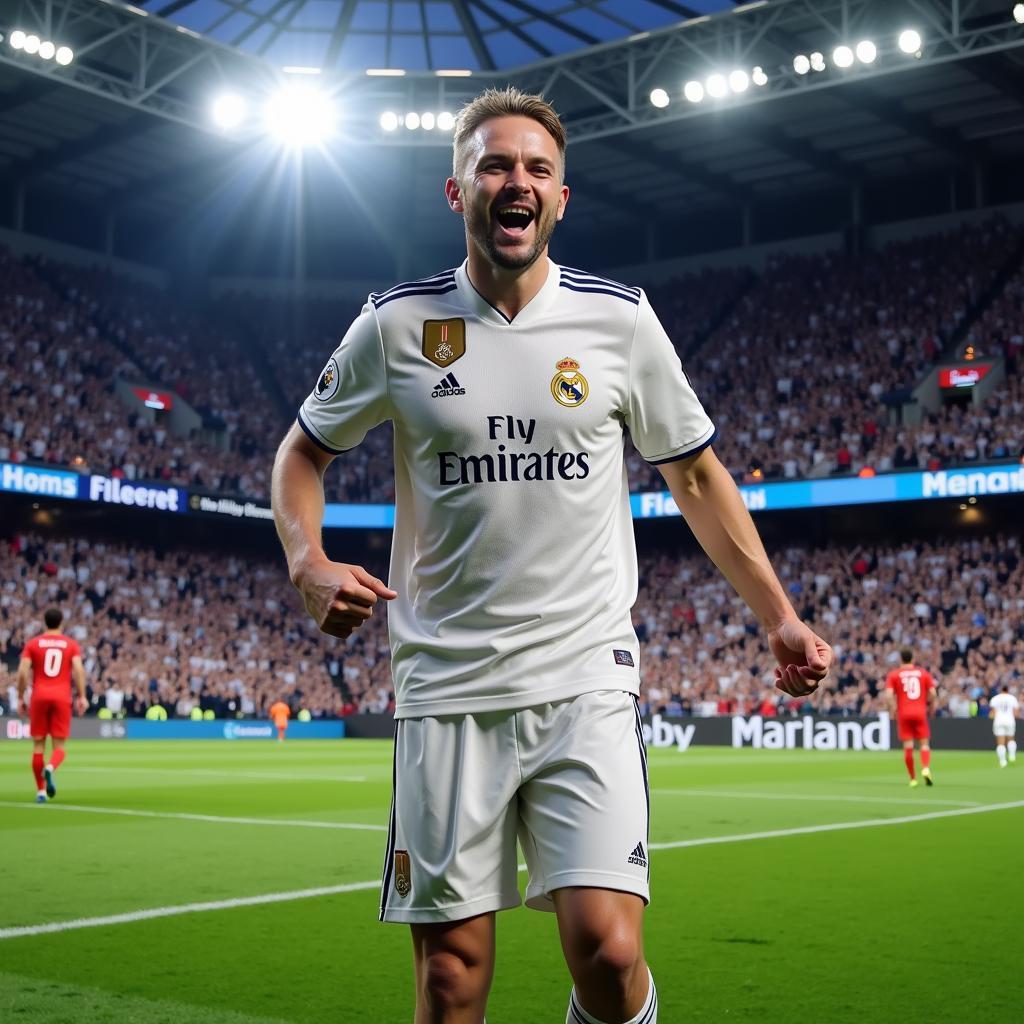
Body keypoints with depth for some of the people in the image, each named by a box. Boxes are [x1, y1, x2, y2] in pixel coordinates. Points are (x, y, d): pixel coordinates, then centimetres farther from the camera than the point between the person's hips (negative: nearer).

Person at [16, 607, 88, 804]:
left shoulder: (33, 643, 6)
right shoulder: (71, 644, 6)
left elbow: (23, 672, -3)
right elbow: (78, 669, -6)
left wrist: (20, 697, 4)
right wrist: (82, 696, -5)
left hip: (39, 697, 0)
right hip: (62, 697, 0)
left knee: (38, 744, 8)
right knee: (59, 746, 3)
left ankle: (40, 790, 8)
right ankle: (50, 768, -30)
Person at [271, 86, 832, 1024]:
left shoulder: (619, 317, 3)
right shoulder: (396, 324, 2)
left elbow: (696, 474, 12)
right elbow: (304, 453, 14)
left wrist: (780, 618, 8)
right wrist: (309, 565, -6)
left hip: (586, 680, 0)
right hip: (445, 689, 1)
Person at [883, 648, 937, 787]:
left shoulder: (893, 675, 3)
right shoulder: (923, 673, 8)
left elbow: (888, 695, -8)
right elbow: (932, 693, 1)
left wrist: (892, 710, 3)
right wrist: (931, 708, 14)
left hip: (903, 713, -1)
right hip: (920, 712, 1)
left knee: (908, 746, 2)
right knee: (924, 744, 6)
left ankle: (913, 778, 4)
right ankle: (926, 769, -19)